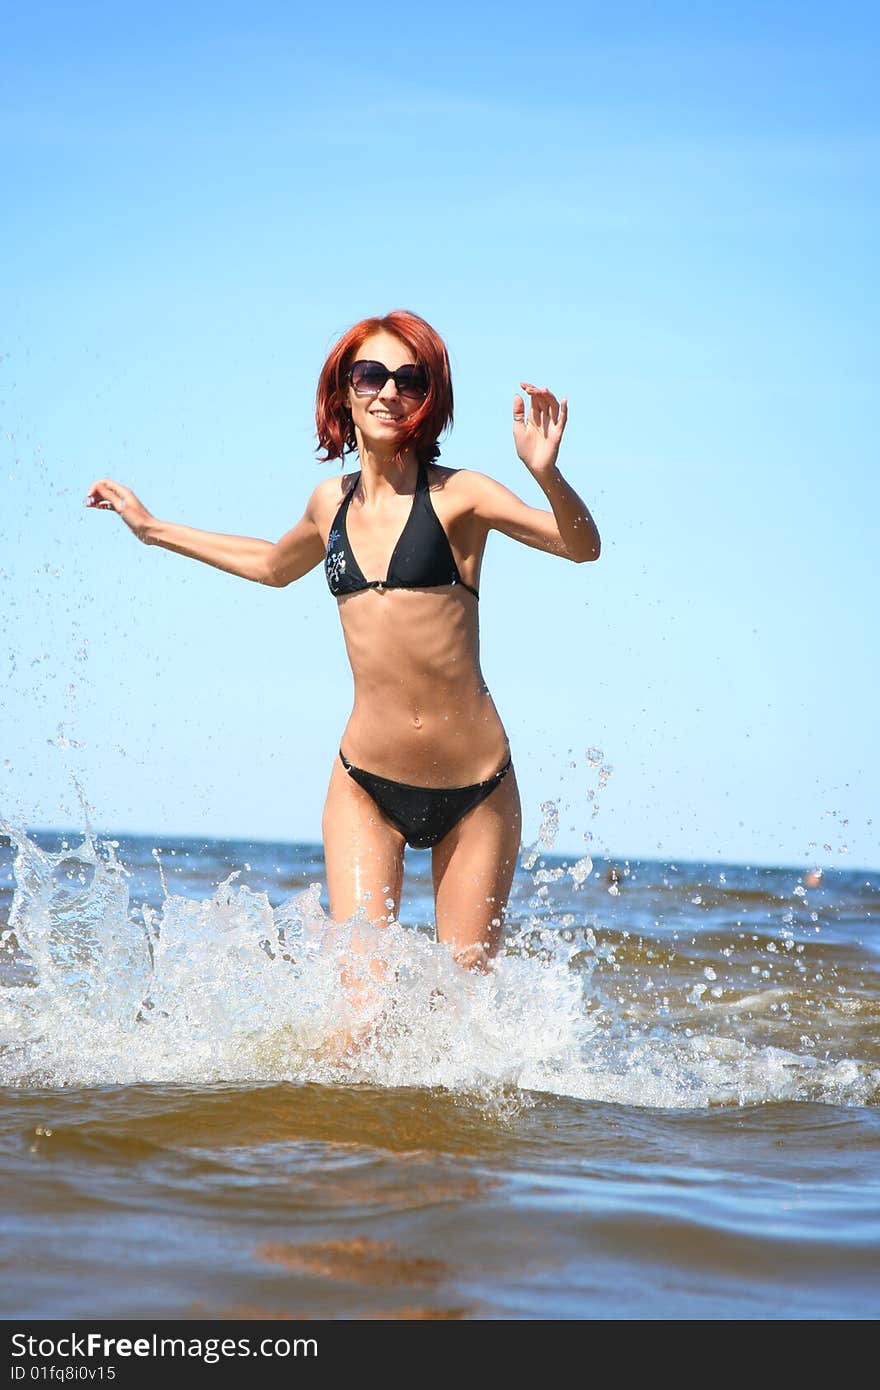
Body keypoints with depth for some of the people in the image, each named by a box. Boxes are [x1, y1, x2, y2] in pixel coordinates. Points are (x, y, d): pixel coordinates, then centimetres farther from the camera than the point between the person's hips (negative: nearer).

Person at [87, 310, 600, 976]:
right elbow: (276, 565, 30)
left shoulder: (458, 495, -5)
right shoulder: (332, 502, 8)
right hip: (366, 785, 2)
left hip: (475, 792, -2)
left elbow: (583, 546, -14)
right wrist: (154, 528, 36)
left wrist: (545, 472, -32)